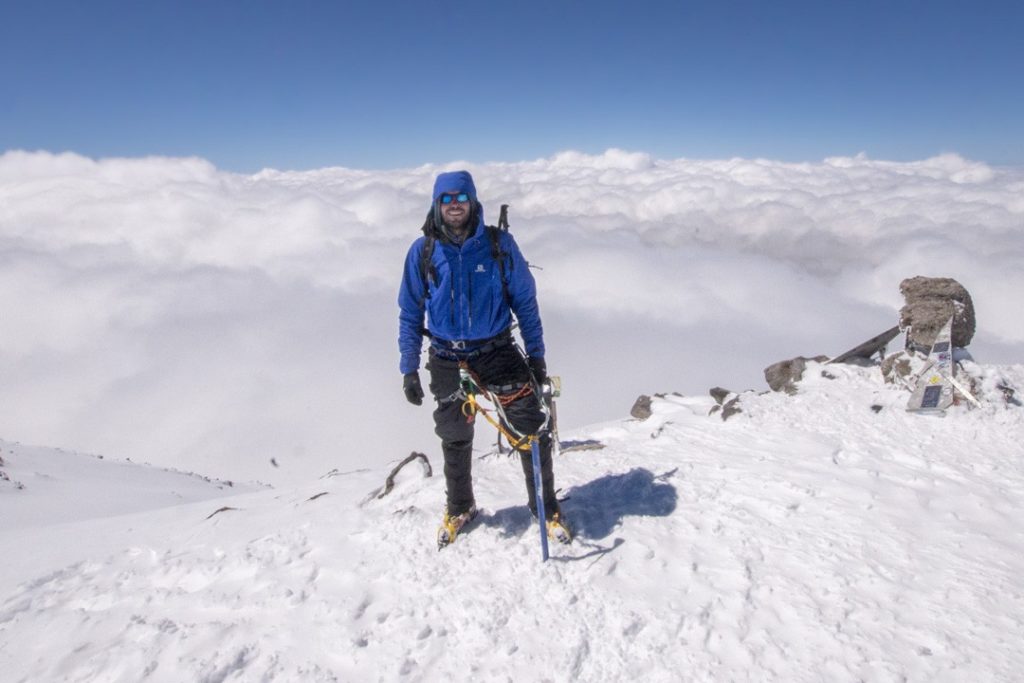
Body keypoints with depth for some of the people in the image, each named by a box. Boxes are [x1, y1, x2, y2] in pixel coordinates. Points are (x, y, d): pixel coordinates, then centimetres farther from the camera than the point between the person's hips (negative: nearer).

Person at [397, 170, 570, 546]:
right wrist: (409, 368, 0)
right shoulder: (423, 251, -6)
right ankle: (459, 508, 40)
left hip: (497, 352, -1)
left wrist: (536, 354, 0)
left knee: (532, 427, -7)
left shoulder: (499, 244, -8)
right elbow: (410, 314, 2)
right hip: (447, 360, 1)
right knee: (455, 440, 15)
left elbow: (525, 301, 0)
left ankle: (545, 506, 16)